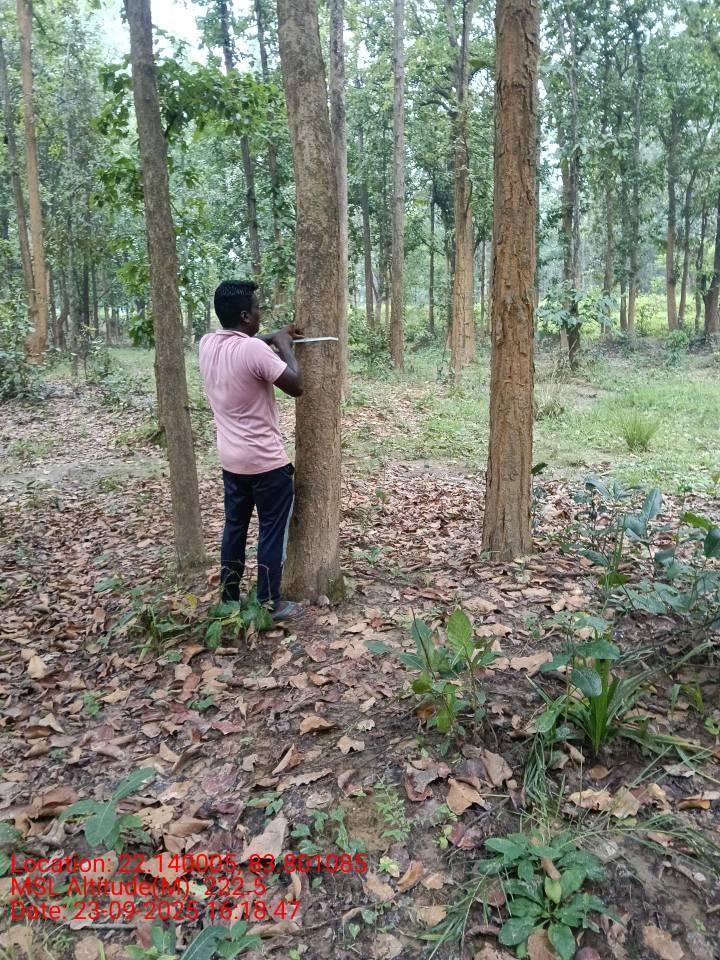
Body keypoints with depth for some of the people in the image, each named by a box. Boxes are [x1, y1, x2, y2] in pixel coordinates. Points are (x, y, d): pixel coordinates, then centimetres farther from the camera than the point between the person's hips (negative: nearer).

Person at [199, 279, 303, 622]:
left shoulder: (207, 344, 2)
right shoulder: (255, 350, -23)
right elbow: (296, 386, -15)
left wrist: (273, 338, 18)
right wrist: (283, 345, -4)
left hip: (231, 460, 7)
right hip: (266, 462, -7)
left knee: (234, 528, 17)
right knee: (272, 533, 6)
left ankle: (229, 599, 27)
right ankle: (270, 604, 15)